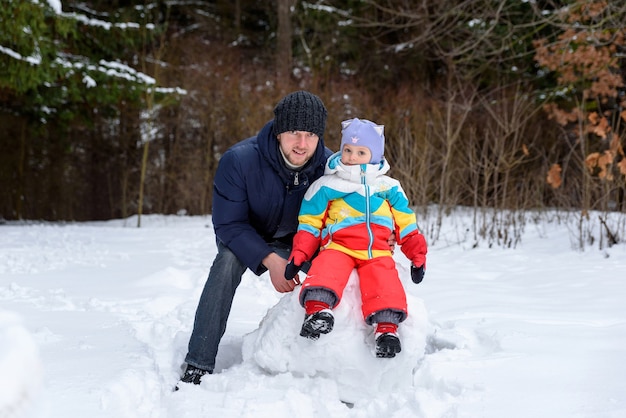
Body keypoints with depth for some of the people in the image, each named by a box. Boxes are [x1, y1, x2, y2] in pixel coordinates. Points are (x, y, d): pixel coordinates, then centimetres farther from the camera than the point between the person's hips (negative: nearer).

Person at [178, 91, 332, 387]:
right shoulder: (239, 160, -31)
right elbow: (228, 224, -26)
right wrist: (270, 260, -37)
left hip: (294, 241, 3)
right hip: (244, 237, -3)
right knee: (228, 260, -32)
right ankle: (198, 366, -33)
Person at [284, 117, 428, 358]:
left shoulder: (389, 187, 21)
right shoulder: (326, 186, 14)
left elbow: (406, 225, 23)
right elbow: (310, 224, 14)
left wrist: (417, 255, 13)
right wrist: (298, 255, 1)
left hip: (377, 252, 1)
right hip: (338, 247, -1)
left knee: (386, 284, -29)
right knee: (327, 269, -35)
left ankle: (387, 327, -34)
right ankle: (317, 308, -47)